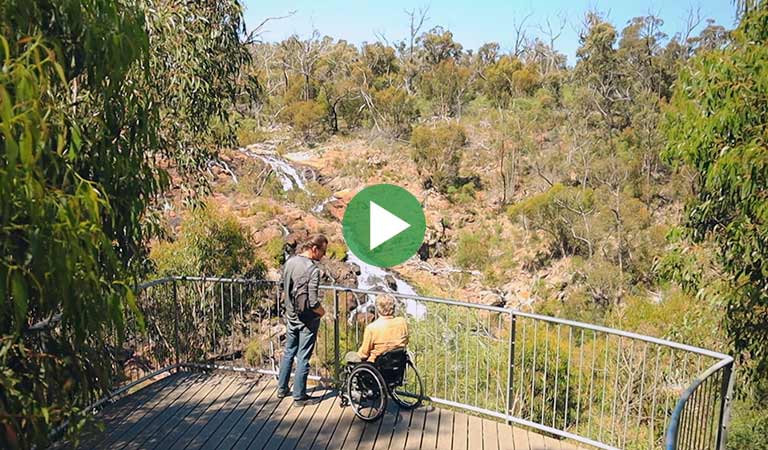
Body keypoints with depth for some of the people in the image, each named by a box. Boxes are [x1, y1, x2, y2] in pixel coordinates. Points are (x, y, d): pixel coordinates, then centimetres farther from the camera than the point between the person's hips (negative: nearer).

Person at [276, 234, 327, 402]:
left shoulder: (289, 262, -1)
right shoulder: (312, 269, -24)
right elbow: (313, 302, -26)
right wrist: (322, 312, -7)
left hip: (291, 316, 7)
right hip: (307, 320, -7)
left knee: (288, 352, 21)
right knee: (303, 357, 6)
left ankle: (282, 389, 32)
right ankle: (299, 394, 18)